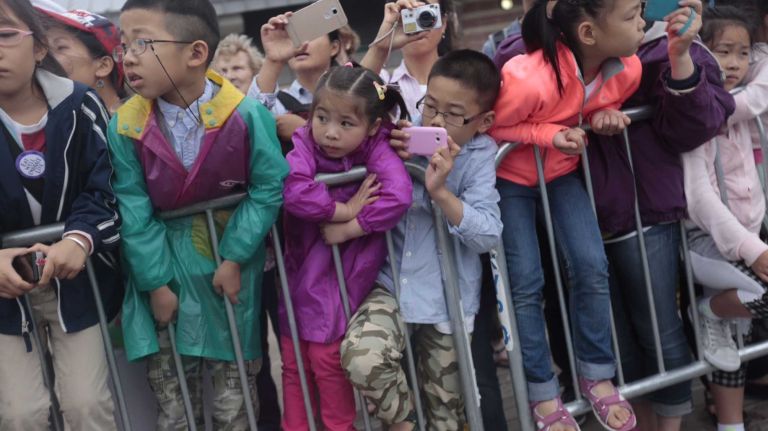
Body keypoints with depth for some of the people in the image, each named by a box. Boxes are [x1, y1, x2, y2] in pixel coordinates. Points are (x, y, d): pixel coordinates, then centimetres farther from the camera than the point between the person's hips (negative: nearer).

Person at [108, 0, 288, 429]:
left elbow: (268, 189, -14)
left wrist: (234, 258, -16)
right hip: (165, 260, 2)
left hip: (233, 253, -2)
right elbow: (133, 209, -8)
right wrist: (155, 282, -9)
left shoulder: (246, 114, -20)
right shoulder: (126, 126, -13)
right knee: (170, 393, 9)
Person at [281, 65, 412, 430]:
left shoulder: (376, 149, -15)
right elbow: (293, 190, -31)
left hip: (342, 281, -3)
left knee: (328, 362, 4)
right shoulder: (305, 144, -12)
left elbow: (398, 196, -31)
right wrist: (345, 210, -26)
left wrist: (347, 229, -27)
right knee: (294, 364, 14)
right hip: (300, 274, 3)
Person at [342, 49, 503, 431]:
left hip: (447, 295, -1)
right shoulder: (402, 142, 0)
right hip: (392, 280, 1)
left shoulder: (479, 157, -8)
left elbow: (489, 236, -16)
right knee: (360, 356, -27)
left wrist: (440, 191, -27)